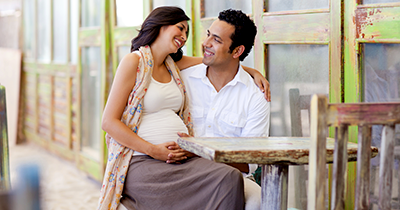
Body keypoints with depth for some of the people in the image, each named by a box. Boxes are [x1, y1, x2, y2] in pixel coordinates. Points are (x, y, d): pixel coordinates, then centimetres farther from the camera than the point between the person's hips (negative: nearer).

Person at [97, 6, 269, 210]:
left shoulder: (173, 65, 20)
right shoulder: (134, 61, 0)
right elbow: (109, 122, -5)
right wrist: (153, 150, -13)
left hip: (182, 158, 7)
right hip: (141, 162, -6)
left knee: (231, 178, -26)